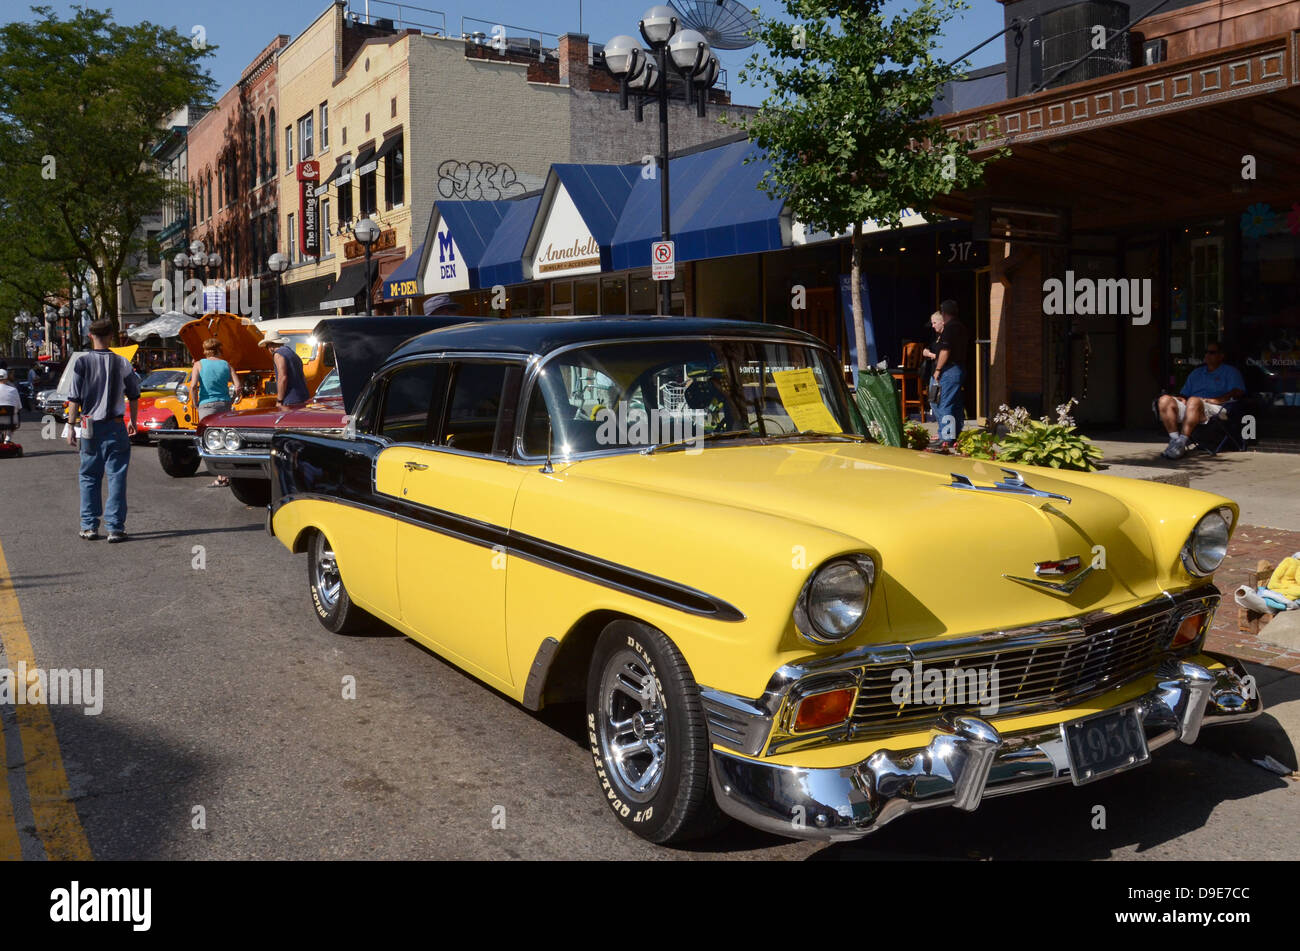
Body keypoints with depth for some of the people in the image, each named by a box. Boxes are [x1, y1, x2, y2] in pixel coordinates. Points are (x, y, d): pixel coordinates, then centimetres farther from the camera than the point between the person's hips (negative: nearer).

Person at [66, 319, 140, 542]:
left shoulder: (82, 362, -4)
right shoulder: (122, 363, -1)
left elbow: (74, 399, -5)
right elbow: (134, 396, 7)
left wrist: (71, 425, 3)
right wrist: (133, 421, 21)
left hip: (91, 427, 0)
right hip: (115, 427, 0)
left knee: (89, 478, 12)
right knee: (116, 477, 3)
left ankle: (89, 526, 14)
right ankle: (115, 528, 1)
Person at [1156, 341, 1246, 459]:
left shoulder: (1230, 371, 18)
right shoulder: (1196, 373, 34)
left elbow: (1238, 392, 1)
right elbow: (1184, 394, 29)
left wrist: (1217, 400, -12)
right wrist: (1181, 398, 3)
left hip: (1216, 408, -5)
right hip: (1190, 408, 5)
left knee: (1193, 401, -40)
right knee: (1165, 400, -23)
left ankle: (1182, 442, -46)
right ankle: (1174, 439, -33)